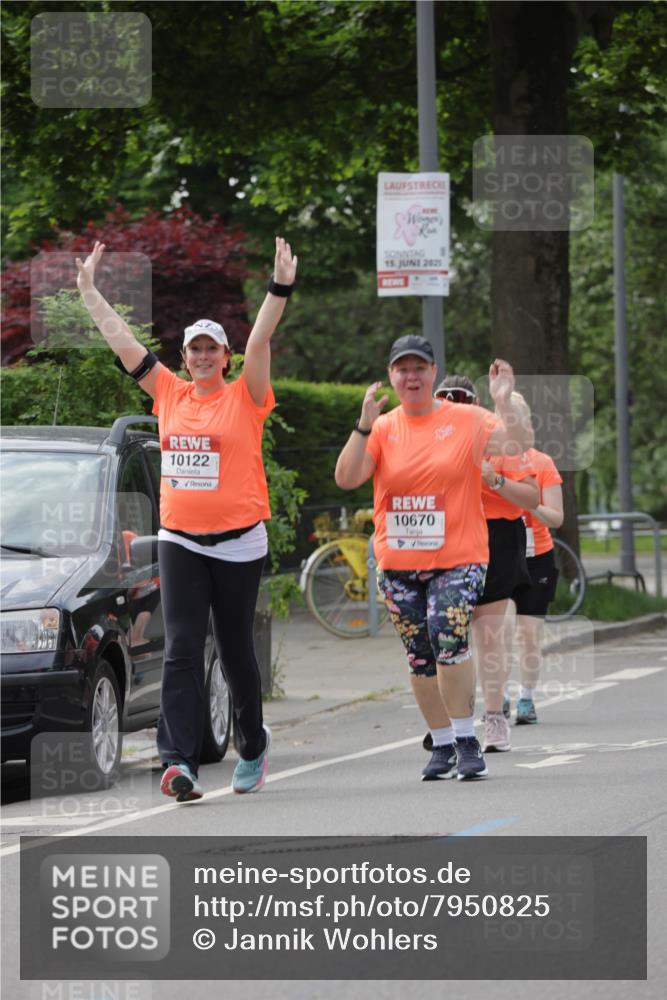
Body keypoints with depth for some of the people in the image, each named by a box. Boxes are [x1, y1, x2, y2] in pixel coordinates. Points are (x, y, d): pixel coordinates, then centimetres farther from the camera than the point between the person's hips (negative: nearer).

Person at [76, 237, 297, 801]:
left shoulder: (244, 398, -2)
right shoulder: (169, 394, 7)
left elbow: (260, 340, -15)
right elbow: (121, 340, 9)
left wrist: (280, 288, -27)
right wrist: (88, 288, 11)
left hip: (238, 542, -2)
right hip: (179, 539, 2)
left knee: (236, 650, 9)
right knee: (182, 649, -8)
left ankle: (253, 744, 31)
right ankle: (180, 762, -18)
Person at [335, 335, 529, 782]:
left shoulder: (467, 420, 1)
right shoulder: (383, 427, 7)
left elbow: (514, 449, -10)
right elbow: (346, 478, -5)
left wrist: (504, 401, -19)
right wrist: (364, 425, -15)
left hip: (458, 557, -4)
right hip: (399, 564, 4)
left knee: (449, 636, -24)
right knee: (420, 657, 7)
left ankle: (467, 740, -15)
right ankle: (443, 745, 20)